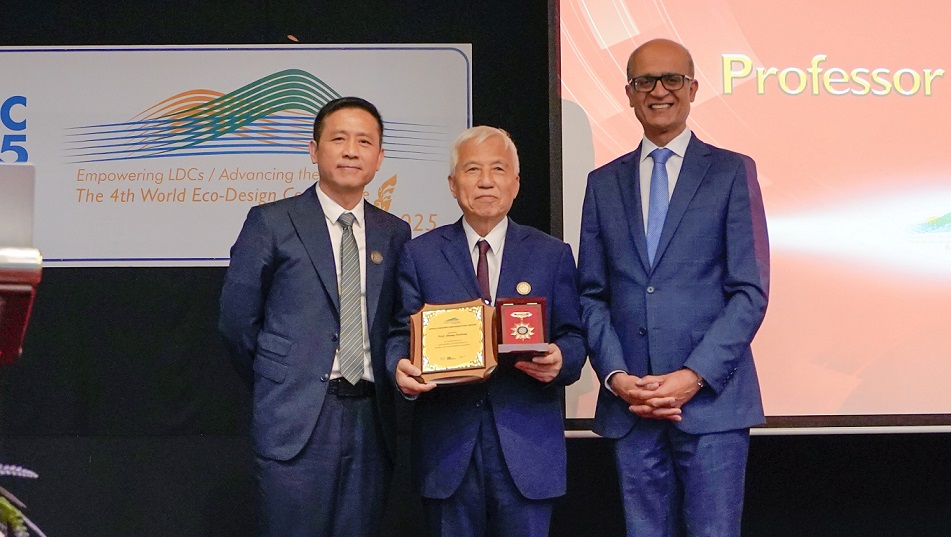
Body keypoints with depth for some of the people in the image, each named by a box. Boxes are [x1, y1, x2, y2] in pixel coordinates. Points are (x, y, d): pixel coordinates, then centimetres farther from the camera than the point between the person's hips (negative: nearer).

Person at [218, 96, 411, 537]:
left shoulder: (394, 233, 11)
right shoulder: (271, 223, -1)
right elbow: (237, 320, 2)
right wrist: (276, 387, 8)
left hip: (370, 419, 4)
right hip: (296, 419, -3)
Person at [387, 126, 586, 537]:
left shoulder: (552, 255, 9)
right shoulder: (420, 254, 9)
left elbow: (573, 337, 7)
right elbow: (401, 333, 5)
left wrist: (560, 360, -17)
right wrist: (401, 367, -17)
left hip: (527, 444, 0)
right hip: (446, 444, 0)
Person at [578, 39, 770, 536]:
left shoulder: (732, 171, 4)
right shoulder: (603, 182, 13)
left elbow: (750, 290, -3)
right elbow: (592, 295, 10)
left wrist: (694, 376, -12)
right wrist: (616, 375, -5)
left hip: (711, 397, -3)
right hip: (629, 402, 3)